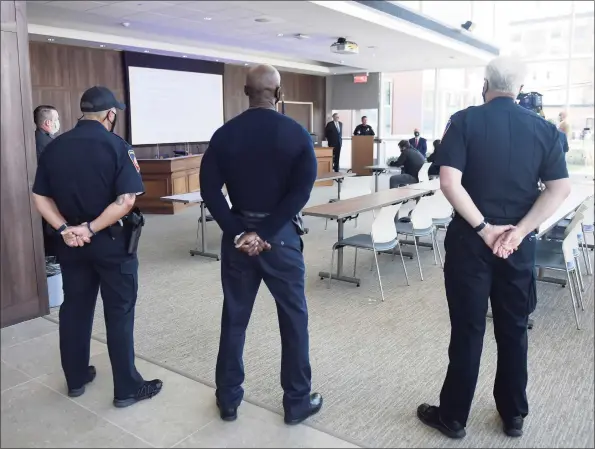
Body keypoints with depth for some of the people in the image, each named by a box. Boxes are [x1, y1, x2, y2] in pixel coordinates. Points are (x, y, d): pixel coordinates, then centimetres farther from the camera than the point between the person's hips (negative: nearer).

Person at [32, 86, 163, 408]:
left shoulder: (54, 147, 4)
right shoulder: (116, 146, -12)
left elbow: (40, 196, 2)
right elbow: (126, 200, -21)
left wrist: (64, 229, -8)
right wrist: (92, 228, -16)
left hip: (71, 243, 5)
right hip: (112, 241, -5)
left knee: (74, 309, 17)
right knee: (119, 314, 4)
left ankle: (75, 379, 31)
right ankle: (127, 388, 14)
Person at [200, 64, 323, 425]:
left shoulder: (225, 134, 1)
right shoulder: (297, 133, -5)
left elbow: (210, 190, -7)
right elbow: (302, 189, -15)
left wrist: (238, 232, -9)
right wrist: (266, 233, -14)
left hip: (237, 235, 3)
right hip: (281, 235, -2)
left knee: (234, 318, 14)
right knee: (294, 319, 11)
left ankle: (228, 400, 26)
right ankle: (298, 402, 22)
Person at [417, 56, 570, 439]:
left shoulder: (464, 121, -7)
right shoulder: (544, 129, 3)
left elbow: (449, 183, -18)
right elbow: (561, 188, -6)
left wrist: (483, 228, -13)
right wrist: (518, 231, -11)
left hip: (470, 239, -2)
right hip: (518, 242, 3)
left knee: (467, 329, 6)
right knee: (514, 329, 16)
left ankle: (453, 417, 19)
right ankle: (514, 415, 29)